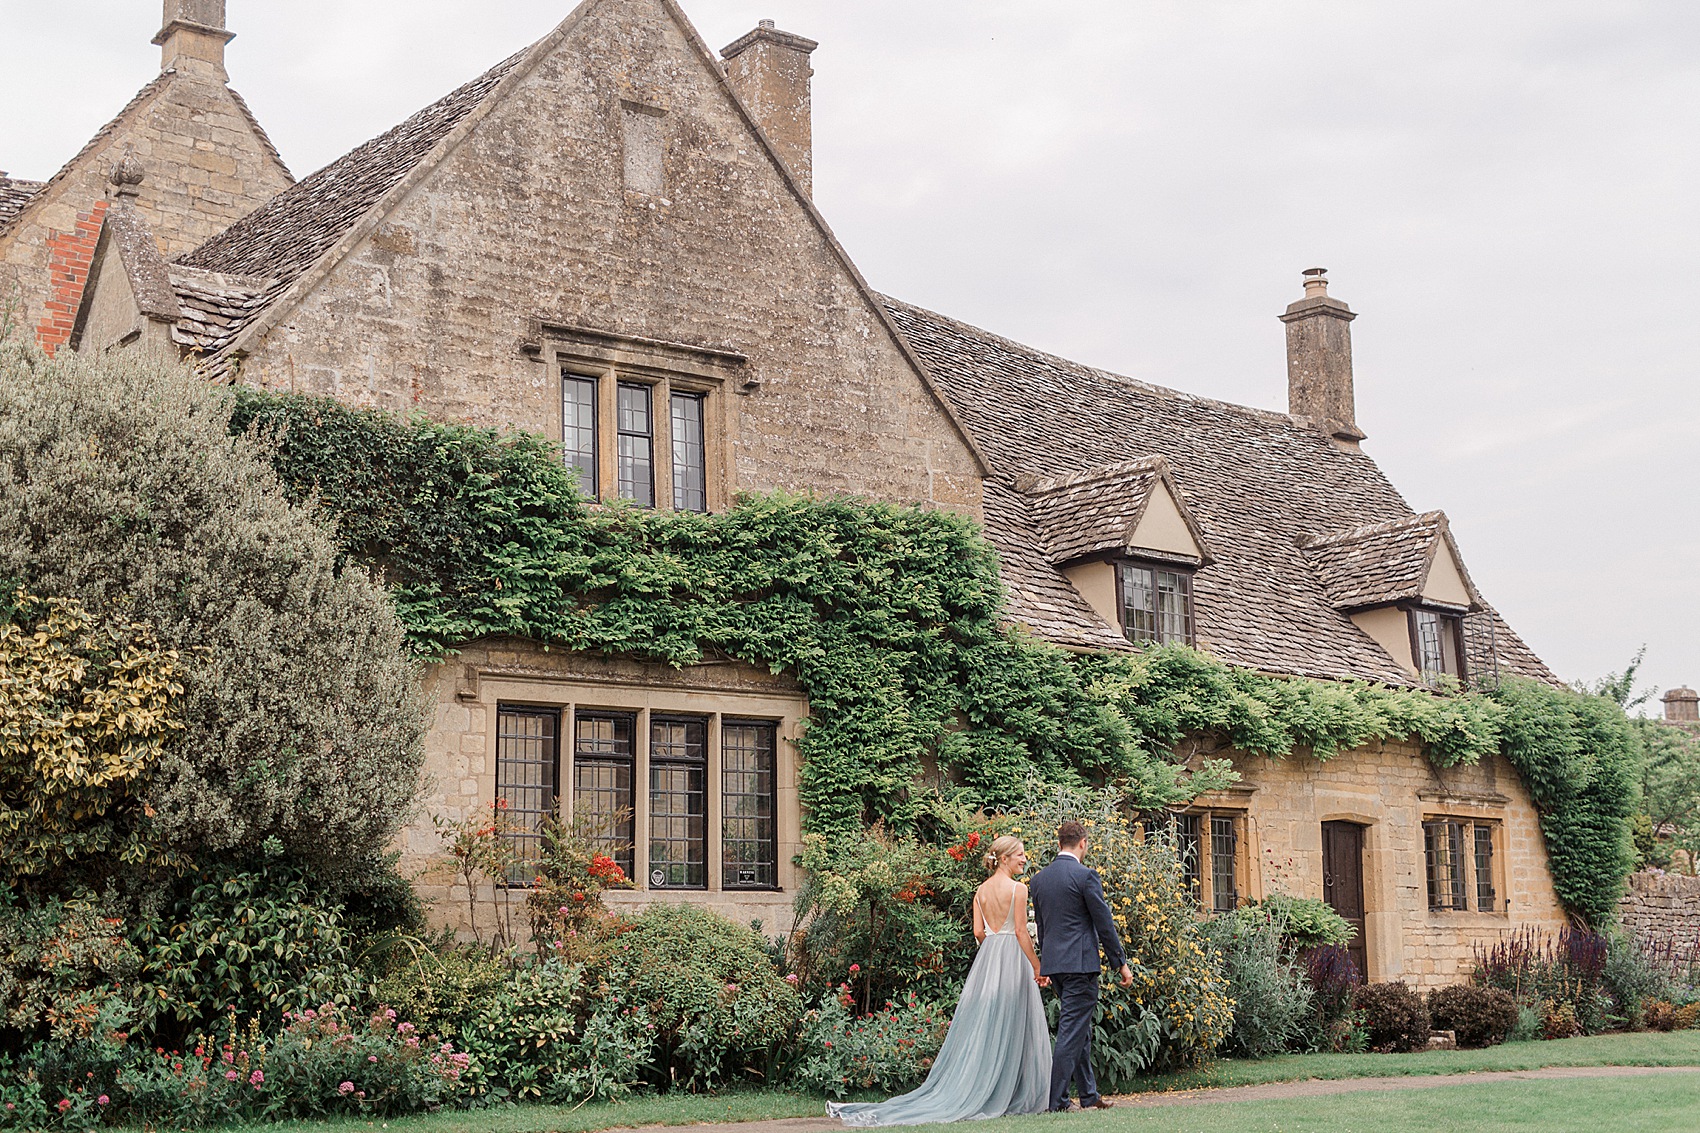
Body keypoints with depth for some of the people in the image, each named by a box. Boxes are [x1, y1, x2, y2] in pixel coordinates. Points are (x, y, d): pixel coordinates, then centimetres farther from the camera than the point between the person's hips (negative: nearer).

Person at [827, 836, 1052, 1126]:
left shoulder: (981, 890, 10)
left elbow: (979, 931, 8)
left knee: (980, 1029, 8)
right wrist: (1037, 967, -6)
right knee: (1012, 1029, 0)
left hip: (986, 959, 6)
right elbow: (1021, 932, -12)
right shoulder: (1017, 889, -9)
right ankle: (1016, 1099, 3)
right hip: (1013, 960, -6)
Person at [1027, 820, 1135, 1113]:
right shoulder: (1085, 875, -11)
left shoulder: (1039, 878, 10)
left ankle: (1089, 1095, 22)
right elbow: (1104, 924, -9)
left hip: (1053, 964, 7)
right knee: (1072, 1031, -4)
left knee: (1080, 1030, 16)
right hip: (1080, 963, -7)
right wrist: (1121, 963, -1)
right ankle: (1056, 1100, -6)